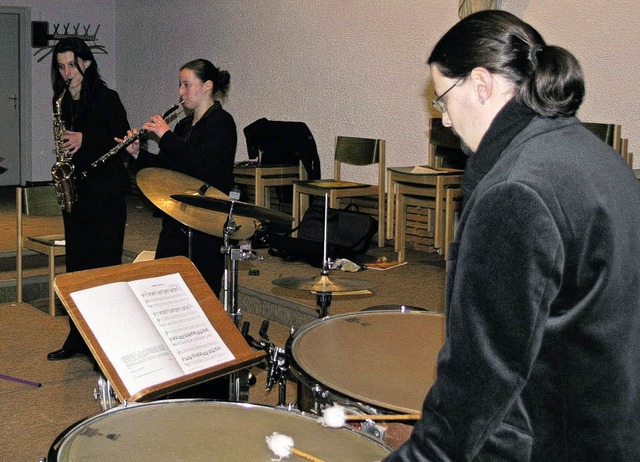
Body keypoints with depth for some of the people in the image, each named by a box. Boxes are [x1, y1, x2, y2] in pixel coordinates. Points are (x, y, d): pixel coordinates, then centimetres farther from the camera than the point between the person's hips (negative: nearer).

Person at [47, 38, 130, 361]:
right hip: (75, 194, 6)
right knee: (76, 265, 10)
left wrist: (86, 141, -20)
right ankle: (78, 338, 20)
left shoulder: (106, 98, -6)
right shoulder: (64, 103, 11)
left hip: (106, 194, -6)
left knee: (104, 265, -4)